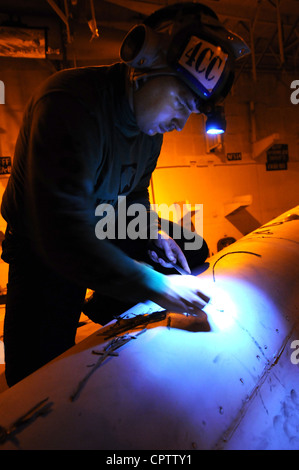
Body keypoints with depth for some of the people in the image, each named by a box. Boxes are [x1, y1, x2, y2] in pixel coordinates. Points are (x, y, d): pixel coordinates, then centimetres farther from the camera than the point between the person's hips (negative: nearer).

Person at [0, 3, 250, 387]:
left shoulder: (151, 115, -5)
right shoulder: (70, 105, -31)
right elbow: (63, 237, -38)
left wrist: (152, 233, -10)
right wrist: (156, 287, -37)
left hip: (107, 230, 7)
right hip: (43, 246, -6)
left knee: (192, 252, 5)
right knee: (40, 375, -16)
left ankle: (109, 309, 19)